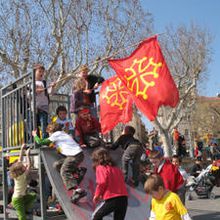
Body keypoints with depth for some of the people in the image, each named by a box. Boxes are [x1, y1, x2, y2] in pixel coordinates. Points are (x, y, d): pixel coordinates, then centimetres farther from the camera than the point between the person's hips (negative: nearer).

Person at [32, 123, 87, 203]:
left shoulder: (55, 135, -1)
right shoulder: (62, 133, 23)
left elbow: (41, 142, 1)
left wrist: (35, 135, 17)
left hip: (75, 155, -9)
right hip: (71, 155, 9)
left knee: (64, 172, -13)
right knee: (57, 165, 7)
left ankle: (78, 190, -26)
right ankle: (78, 170, 3)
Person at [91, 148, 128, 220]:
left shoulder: (100, 168, 2)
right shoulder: (116, 168, 21)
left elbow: (102, 182, -12)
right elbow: (120, 183, 19)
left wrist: (97, 195, 3)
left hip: (111, 199, -6)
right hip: (124, 198, 6)